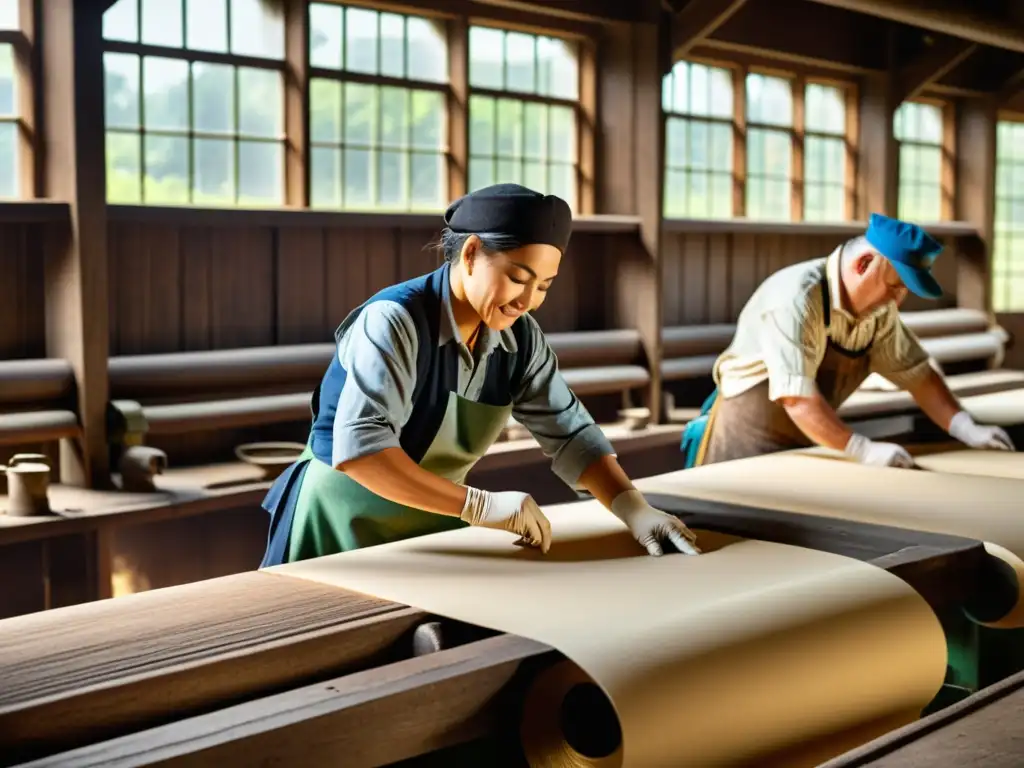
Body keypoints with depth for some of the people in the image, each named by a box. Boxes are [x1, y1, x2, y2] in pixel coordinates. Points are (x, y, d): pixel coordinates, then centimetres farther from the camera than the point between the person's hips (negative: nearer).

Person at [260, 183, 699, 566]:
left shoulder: (520, 337, -6)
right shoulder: (394, 322, -26)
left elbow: (568, 432, -2)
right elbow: (358, 448, -37)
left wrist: (634, 510, -17)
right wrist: (480, 506, -40)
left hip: (433, 523, 6)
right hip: (344, 525, -6)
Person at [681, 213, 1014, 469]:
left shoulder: (879, 310, -4)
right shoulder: (796, 299, -29)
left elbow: (917, 373, 4)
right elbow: (796, 397, -34)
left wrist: (967, 429, -8)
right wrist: (862, 450, -39)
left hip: (799, 441, 7)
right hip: (747, 438, -7)